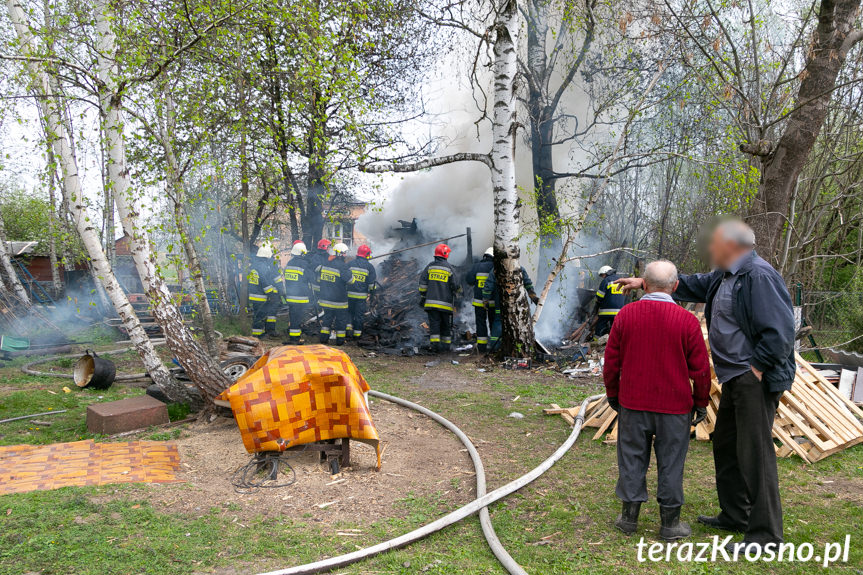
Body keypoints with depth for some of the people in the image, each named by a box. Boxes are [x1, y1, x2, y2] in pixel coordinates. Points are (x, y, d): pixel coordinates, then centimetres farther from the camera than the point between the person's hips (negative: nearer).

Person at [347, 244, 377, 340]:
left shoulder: (350, 264, 3)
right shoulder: (369, 266, -2)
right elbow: (372, 282, -1)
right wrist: (371, 291, 14)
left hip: (349, 293, 2)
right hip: (362, 295, -2)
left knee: (350, 312, 19)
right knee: (359, 314, 6)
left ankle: (348, 327, 7)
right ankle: (357, 333, 11)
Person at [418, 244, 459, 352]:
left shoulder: (430, 266, 4)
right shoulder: (449, 268, -2)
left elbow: (423, 282, 3)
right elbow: (454, 286, -1)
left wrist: (423, 297, 10)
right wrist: (454, 302, 14)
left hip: (431, 301, 1)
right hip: (446, 302, -1)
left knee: (434, 324, 1)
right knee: (446, 325, 12)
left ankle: (435, 343, -10)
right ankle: (446, 345, 18)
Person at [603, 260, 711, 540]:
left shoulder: (626, 315, -5)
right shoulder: (687, 321, -10)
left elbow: (611, 360, 2)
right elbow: (700, 368, -3)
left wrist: (613, 394, 15)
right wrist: (701, 402, 10)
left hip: (632, 404, 1)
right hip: (674, 407, -1)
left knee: (632, 458, 13)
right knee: (670, 462, 10)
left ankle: (629, 516, 23)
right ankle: (670, 523, 20)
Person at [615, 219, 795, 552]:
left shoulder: (758, 276, -19)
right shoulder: (724, 276, 13)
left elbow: (779, 331, -24)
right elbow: (692, 285, 27)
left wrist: (757, 368, -19)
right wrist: (644, 282, 27)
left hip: (755, 379, -11)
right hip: (735, 378, 11)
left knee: (754, 452, -6)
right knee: (726, 445, 19)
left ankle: (765, 534, 5)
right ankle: (734, 515, 33)